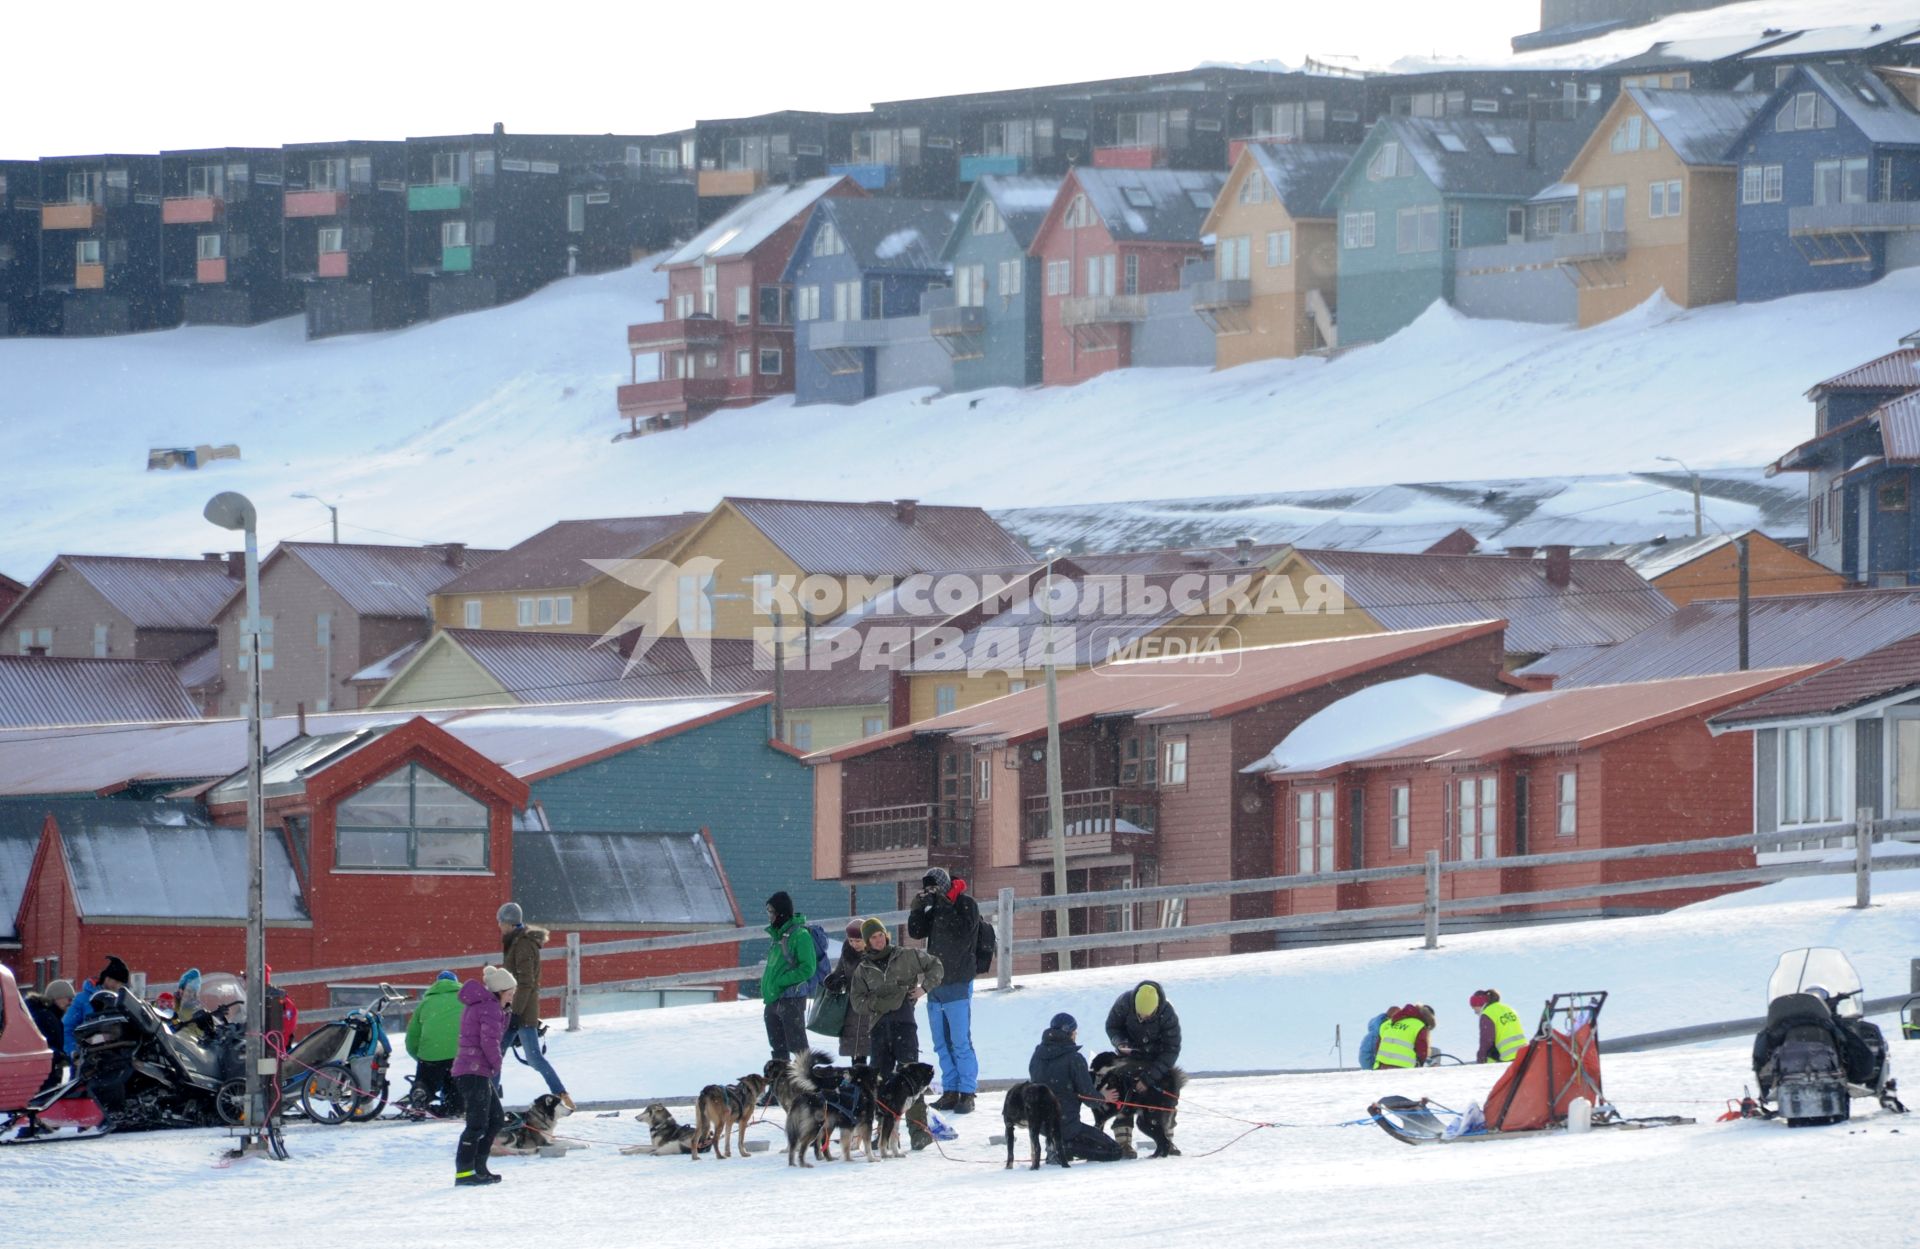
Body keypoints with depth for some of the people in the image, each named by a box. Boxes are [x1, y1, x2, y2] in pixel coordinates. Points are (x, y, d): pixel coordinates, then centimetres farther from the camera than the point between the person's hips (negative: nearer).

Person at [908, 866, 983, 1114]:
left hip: (957, 984, -7)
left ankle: (966, 1094, -6)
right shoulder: (935, 907, 13)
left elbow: (962, 933, -19)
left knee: (961, 1042, -8)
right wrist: (919, 907, -4)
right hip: (936, 984, 7)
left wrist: (944, 905, -19)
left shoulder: (966, 904, -5)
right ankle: (950, 1092, 15)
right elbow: (916, 932, 10)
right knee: (942, 1044, 9)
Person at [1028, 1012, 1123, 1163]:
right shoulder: (1074, 1059, -15)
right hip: (1067, 1124, -7)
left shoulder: (1037, 1056, 4)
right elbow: (1088, 1096, -12)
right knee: (1114, 1150, 1)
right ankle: (1067, 1148, -13)